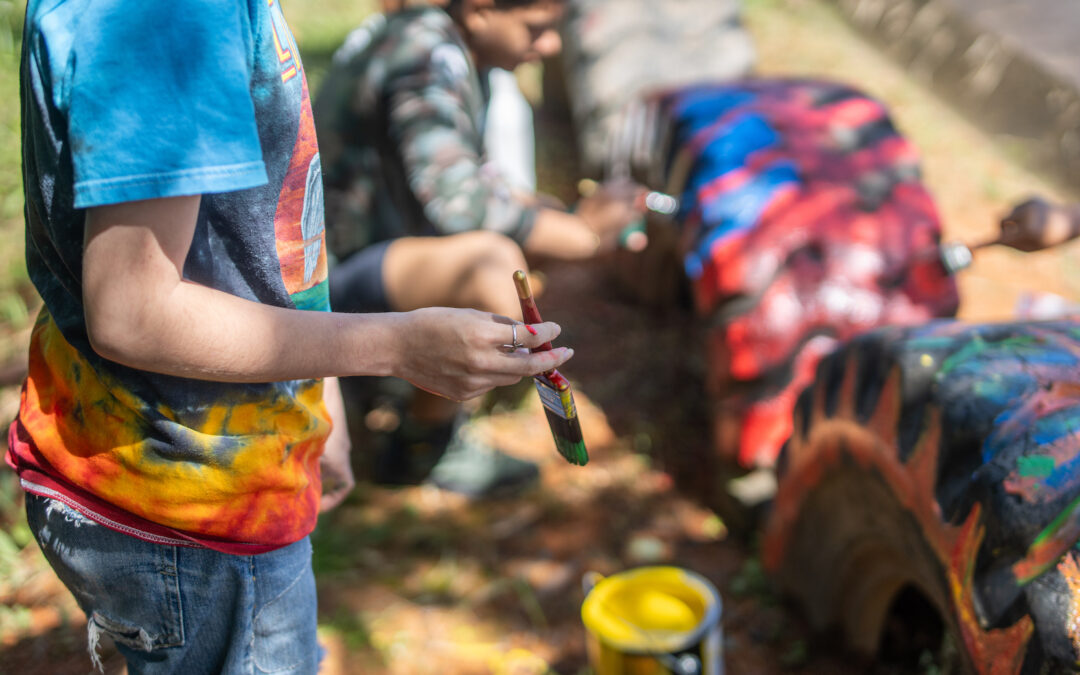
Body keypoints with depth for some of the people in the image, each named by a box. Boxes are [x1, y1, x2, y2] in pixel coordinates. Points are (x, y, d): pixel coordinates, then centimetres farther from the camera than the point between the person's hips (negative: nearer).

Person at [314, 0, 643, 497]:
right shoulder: (426, 59, -22)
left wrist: (569, 217, 2)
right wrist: (582, 236, -18)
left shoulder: (459, 51, 7)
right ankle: (426, 440, -6)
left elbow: (472, 171, 16)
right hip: (327, 282, -10)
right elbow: (458, 203, -30)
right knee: (492, 265, -34)